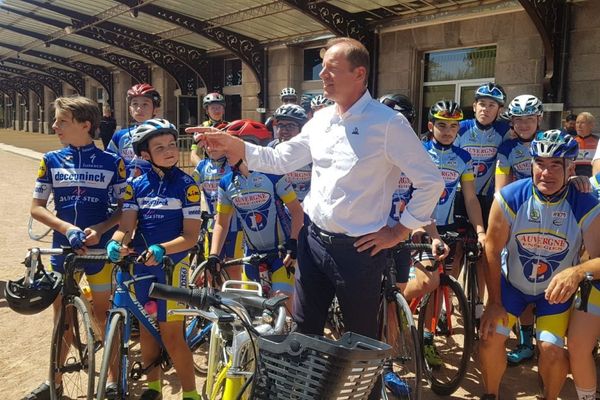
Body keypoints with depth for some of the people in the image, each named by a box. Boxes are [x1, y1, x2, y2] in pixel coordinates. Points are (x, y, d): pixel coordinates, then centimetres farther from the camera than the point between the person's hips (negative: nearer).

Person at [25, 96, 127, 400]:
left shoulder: (112, 162, -6)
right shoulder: (51, 161, 1)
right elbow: (36, 207, 1)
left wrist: (100, 229, -18)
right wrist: (68, 228, -15)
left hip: (100, 248, -2)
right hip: (63, 248, 2)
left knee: (103, 313, 8)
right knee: (62, 315, 13)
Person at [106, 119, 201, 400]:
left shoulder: (187, 185, -8)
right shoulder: (136, 185, 3)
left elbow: (191, 235, -12)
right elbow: (126, 226, -3)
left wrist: (161, 249, -28)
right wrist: (115, 243, -25)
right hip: (140, 263, 4)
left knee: (170, 333, -3)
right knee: (146, 327, 15)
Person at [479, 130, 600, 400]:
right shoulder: (509, 198, -21)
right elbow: (493, 250, -14)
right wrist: (494, 303, -10)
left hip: (556, 290, 0)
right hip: (512, 283, 1)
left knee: (551, 349, -13)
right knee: (490, 337, -11)